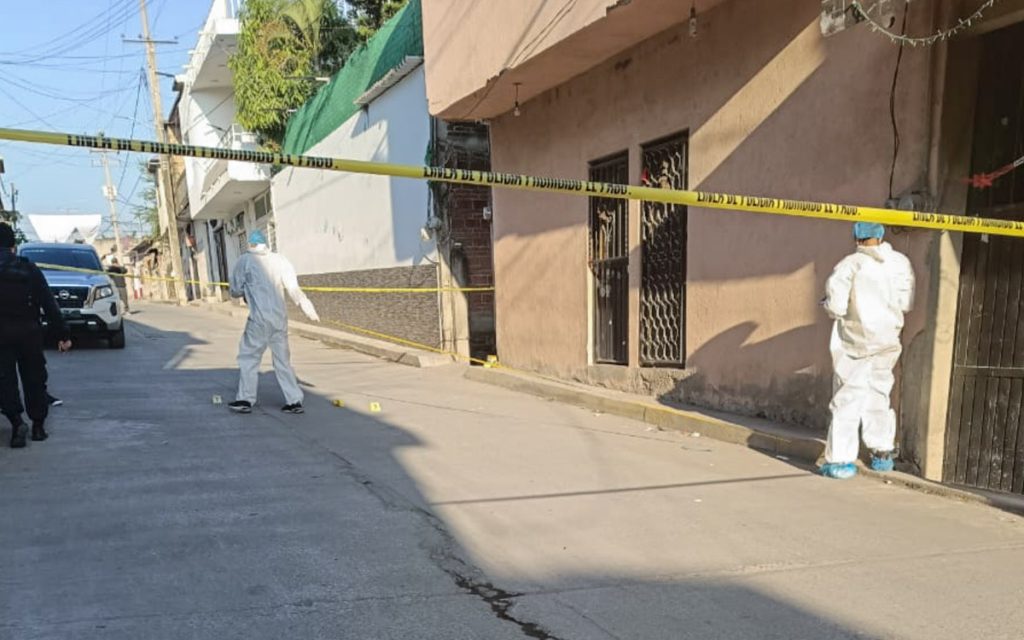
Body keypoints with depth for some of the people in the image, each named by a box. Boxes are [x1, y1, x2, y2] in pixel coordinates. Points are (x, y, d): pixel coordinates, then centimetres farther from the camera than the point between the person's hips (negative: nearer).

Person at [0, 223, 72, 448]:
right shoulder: (28, 269, 1)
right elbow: (49, 304, -2)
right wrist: (63, 334, 0)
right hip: (29, 332, 1)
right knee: (34, 379, 10)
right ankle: (38, 425, 14)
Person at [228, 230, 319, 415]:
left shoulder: (245, 261, 0)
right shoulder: (281, 260, 7)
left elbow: (235, 291, 5)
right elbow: (294, 290, -1)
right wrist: (309, 310, -1)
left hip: (259, 319, -4)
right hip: (280, 318, 4)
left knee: (249, 357, 11)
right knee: (283, 360, 11)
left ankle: (245, 400, 14)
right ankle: (294, 401, 11)